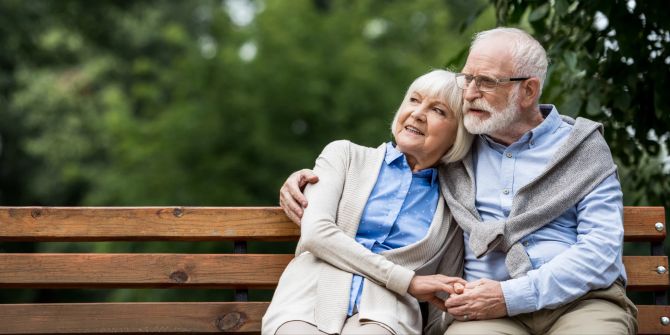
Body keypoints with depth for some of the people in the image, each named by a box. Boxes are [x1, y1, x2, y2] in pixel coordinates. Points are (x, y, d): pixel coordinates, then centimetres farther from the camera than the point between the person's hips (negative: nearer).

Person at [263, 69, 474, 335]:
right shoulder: (345, 155, 15)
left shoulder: (452, 211, 19)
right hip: (309, 302, 0)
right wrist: (407, 280, -5)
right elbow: (315, 232, -1)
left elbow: (446, 302, 20)